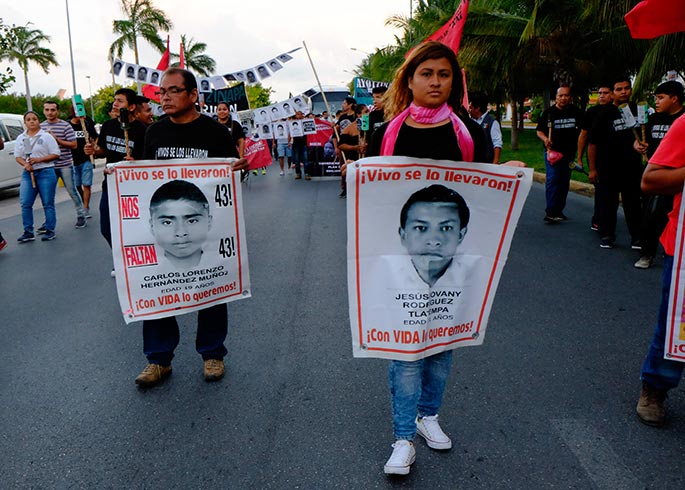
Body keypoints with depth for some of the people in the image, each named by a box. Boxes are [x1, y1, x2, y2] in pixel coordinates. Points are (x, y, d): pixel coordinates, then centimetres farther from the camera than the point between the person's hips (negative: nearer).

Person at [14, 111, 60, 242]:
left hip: (46, 172, -4)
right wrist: (25, 164, -8)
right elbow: (18, 156, 13)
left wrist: (39, 159, -15)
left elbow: (55, 154, -4)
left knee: (48, 203, 0)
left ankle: (50, 230, 8)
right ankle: (28, 232, 7)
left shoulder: (46, 136, 1)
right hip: (28, 173, 4)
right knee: (25, 204, -1)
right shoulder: (21, 138, 13)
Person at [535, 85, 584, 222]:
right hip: (552, 151, -4)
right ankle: (550, 212, -15)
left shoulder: (576, 112, 6)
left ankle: (559, 210, 19)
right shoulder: (549, 112, 0)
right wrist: (545, 139, -17)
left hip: (569, 153, 4)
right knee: (552, 179, -15)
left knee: (564, 182, 9)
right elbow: (539, 130, 3)